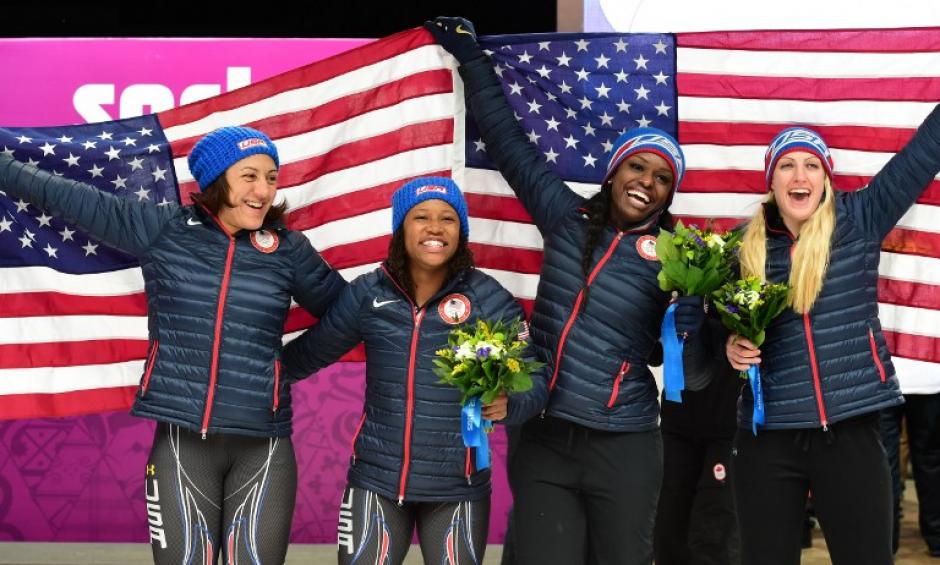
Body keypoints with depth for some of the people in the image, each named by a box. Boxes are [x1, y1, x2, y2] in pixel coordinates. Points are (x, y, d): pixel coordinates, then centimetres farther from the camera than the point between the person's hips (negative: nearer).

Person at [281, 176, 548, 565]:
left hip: (457, 488, -1)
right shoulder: (367, 294, 0)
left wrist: (507, 405, -26)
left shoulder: (489, 298, -6)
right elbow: (308, 354, 12)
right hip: (375, 480, 1)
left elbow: (534, 379, -7)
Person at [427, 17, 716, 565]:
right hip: (543, 438, 2)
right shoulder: (567, 218, 7)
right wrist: (470, 55, 20)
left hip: (624, 448, -1)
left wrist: (696, 298, -22)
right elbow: (509, 142, 15)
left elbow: (691, 370, -3)